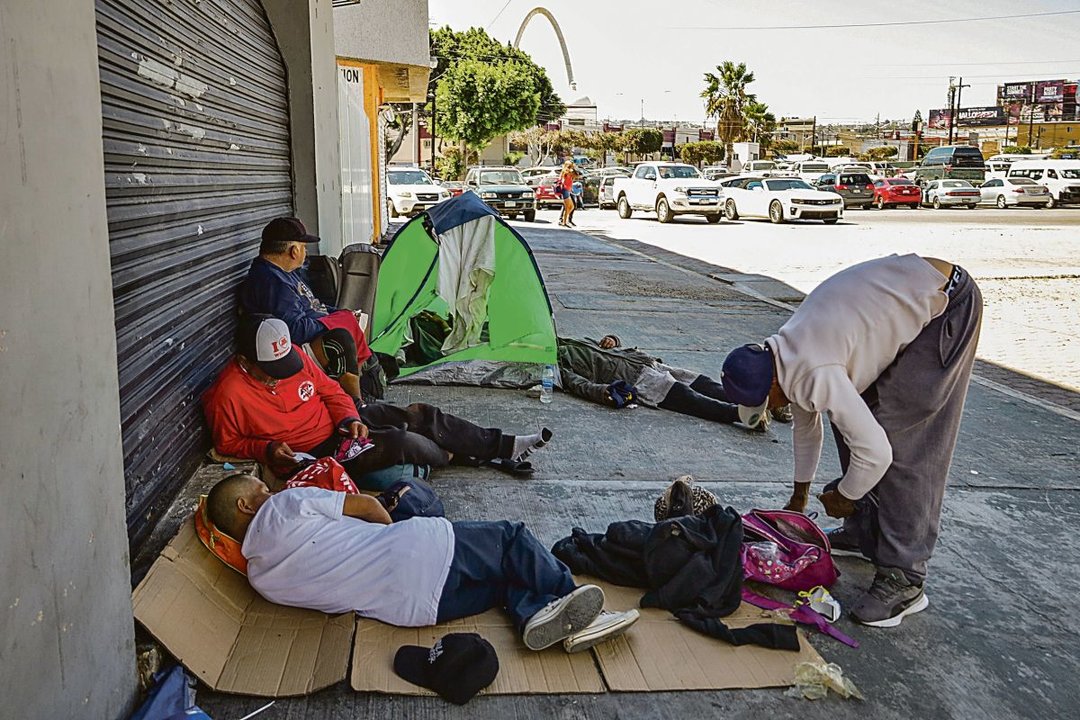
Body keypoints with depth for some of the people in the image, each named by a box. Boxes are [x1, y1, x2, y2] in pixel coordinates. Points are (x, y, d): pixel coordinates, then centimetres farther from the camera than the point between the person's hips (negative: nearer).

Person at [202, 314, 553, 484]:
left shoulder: (295, 355, -5)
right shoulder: (228, 394, -21)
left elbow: (330, 389, 7)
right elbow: (228, 443, -6)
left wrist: (350, 418, -10)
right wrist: (267, 450, -22)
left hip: (339, 422, 7)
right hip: (313, 454, -7)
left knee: (422, 415, -2)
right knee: (402, 443, -25)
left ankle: (507, 446, 10)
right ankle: (450, 457, 11)